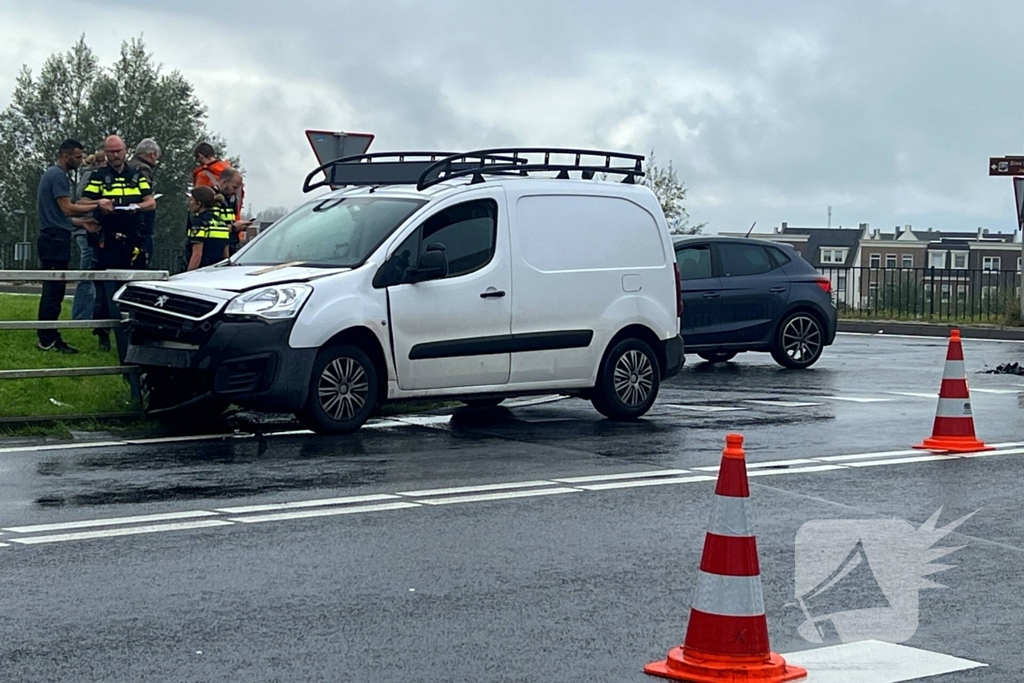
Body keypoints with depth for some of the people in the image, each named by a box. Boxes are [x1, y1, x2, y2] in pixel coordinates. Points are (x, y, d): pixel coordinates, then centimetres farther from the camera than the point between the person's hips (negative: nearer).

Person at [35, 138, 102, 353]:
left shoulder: (52, 174, 21)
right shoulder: (58, 176, -12)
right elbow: (67, 208, -18)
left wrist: (82, 223, 15)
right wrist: (97, 206, -14)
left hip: (52, 238, 11)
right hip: (56, 239, -11)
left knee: (53, 291, 11)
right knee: (54, 290, -9)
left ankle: (48, 338, 14)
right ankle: (47, 340, -7)